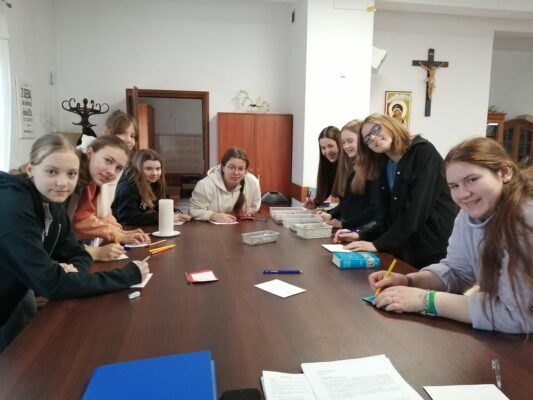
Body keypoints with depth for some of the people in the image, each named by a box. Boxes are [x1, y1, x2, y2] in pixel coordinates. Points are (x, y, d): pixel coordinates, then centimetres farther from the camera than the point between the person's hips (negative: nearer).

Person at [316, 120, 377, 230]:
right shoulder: (349, 167, 10)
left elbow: (374, 207, -17)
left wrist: (344, 224, -16)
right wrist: (330, 214, -3)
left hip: (364, 227, -7)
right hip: (345, 227, 7)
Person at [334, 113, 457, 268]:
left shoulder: (423, 152, -13)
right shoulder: (383, 168, 8)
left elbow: (416, 209, -23)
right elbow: (386, 217, 4)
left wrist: (378, 244, -25)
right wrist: (360, 235, -13)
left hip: (437, 248, -5)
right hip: (406, 249, 6)